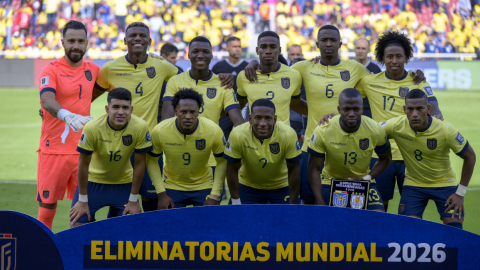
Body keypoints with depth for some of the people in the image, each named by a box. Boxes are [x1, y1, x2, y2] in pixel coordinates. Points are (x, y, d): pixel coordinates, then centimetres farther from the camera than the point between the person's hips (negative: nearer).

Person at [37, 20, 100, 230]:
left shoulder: (93, 70, 10)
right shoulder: (51, 70, -6)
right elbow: (47, 100, -26)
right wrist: (66, 115, -44)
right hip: (54, 148, -4)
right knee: (47, 204, 1)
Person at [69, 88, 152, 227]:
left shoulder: (140, 127, -22)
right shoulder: (92, 128, -26)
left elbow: (139, 164, -12)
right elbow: (84, 164, -16)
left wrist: (133, 200, -8)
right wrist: (83, 201, -10)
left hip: (123, 183, 1)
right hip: (93, 181, -1)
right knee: (78, 224, -11)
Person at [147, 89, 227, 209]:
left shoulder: (213, 130, -20)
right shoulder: (160, 131, -21)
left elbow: (222, 162, -7)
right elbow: (152, 161, -5)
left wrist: (214, 196, -12)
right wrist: (161, 193, -11)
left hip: (203, 186, 0)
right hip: (172, 187, 0)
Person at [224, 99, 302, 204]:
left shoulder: (288, 134, -25)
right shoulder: (238, 135, -25)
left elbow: (293, 170, -14)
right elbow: (232, 169, -12)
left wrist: (293, 204, -11)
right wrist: (236, 201, -10)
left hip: (282, 187, 0)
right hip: (248, 187, 0)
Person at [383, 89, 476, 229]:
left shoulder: (446, 130, -24)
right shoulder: (396, 126, -22)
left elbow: (470, 156, -12)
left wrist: (460, 194, -12)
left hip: (444, 184, -1)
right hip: (413, 184, 1)